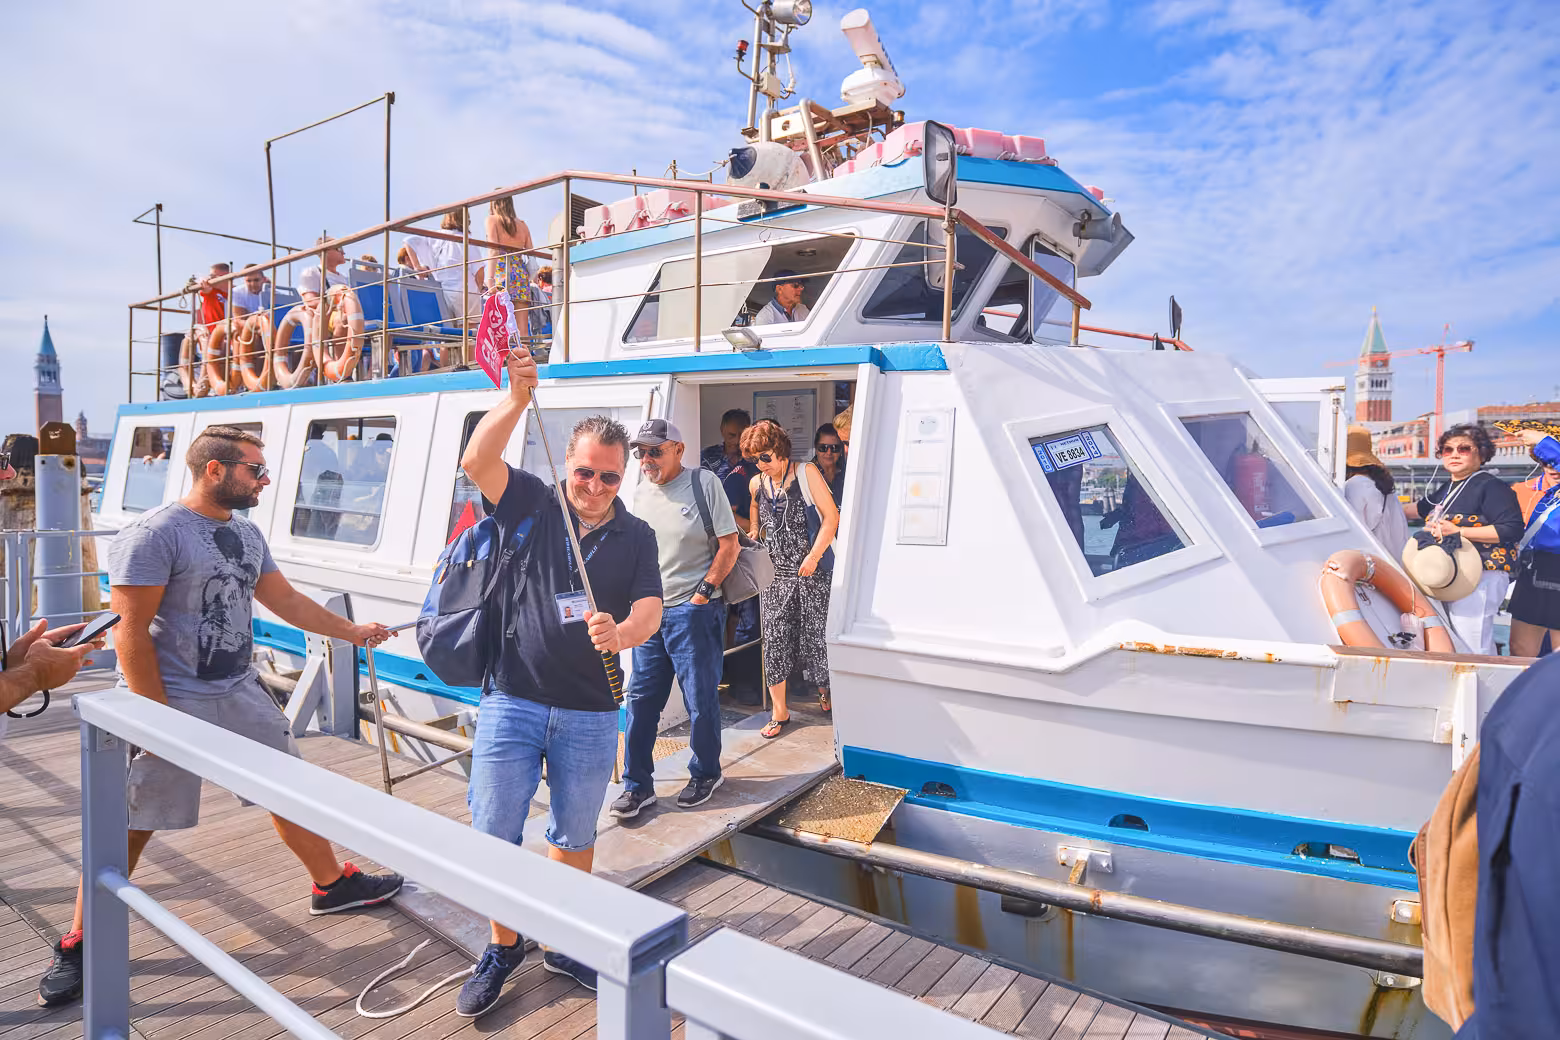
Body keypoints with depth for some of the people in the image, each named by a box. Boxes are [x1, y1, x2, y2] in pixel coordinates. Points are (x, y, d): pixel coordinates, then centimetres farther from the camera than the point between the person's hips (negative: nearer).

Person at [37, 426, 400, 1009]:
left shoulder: (246, 534, 9)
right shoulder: (153, 535, -16)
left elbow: (285, 600, 17)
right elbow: (130, 633, -17)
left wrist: (353, 632, 17)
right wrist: (160, 719, -18)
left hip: (240, 694, 7)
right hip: (171, 701, -7)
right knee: (129, 828, 3)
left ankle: (332, 884, 28)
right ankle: (78, 945, 23)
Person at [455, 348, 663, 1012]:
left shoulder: (636, 536, 3)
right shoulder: (532, 505, -1)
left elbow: (650, 609, -7)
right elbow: (475, 462, -16)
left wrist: (621, 632, -30)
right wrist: (517, 399, -29)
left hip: (590, 713, 1)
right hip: (512, 701, -1)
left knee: (574, 836, 15)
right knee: (494, 834, 7)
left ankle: (563, 944, 36)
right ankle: (503, 946, 30)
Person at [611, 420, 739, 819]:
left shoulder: (704, 483, -5)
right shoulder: (640, 494, 12)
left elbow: (729, 545, -7)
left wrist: (704, 591, -12)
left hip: (694, 611, -5)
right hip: (650, 612, 6)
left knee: (701, 700, 3)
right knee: (641, 699, 7)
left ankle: (705, 774, 24)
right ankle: (637, 785, 18)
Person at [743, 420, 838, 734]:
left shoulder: (806, 473, -5)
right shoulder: (756, 484, 9)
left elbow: (831, 517, -6)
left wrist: (813, 556, -13)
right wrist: (753, 532, 10)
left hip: (811, 572, -4)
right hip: (774, 574, 4)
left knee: (815, 635, 2)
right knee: (775, 640, 2)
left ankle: (824, 689, 31)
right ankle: (779, 710, 14)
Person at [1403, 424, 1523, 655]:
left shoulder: (1491, 486, -11)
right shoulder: (1448, 488, 17)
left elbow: (1513, 529, -20)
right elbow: (1422, 508, 36)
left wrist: (1458, 532, -21)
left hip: (1481, 575, -10)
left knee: (1472, 647, -14)